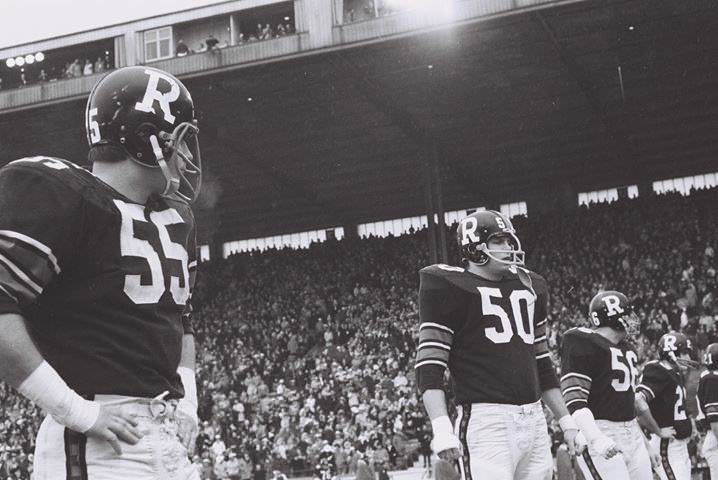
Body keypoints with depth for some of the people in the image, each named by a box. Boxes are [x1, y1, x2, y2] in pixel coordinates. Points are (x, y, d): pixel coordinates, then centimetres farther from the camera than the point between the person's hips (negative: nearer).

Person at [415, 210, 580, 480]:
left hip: (534, 418, 7)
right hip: (486, 420, -7)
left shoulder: (528, 286, 20)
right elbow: (429, 366, -9)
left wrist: (566, 420, 23)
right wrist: (442, 429, -20)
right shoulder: (450, 286, -3)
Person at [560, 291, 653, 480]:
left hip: (633, 436, 9)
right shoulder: (583, 345, -10)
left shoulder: (627, 349, 19)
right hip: (601, 434, -9)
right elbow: (574, 401, -18)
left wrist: (645, 443, 27)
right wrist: (596, 439, -31)